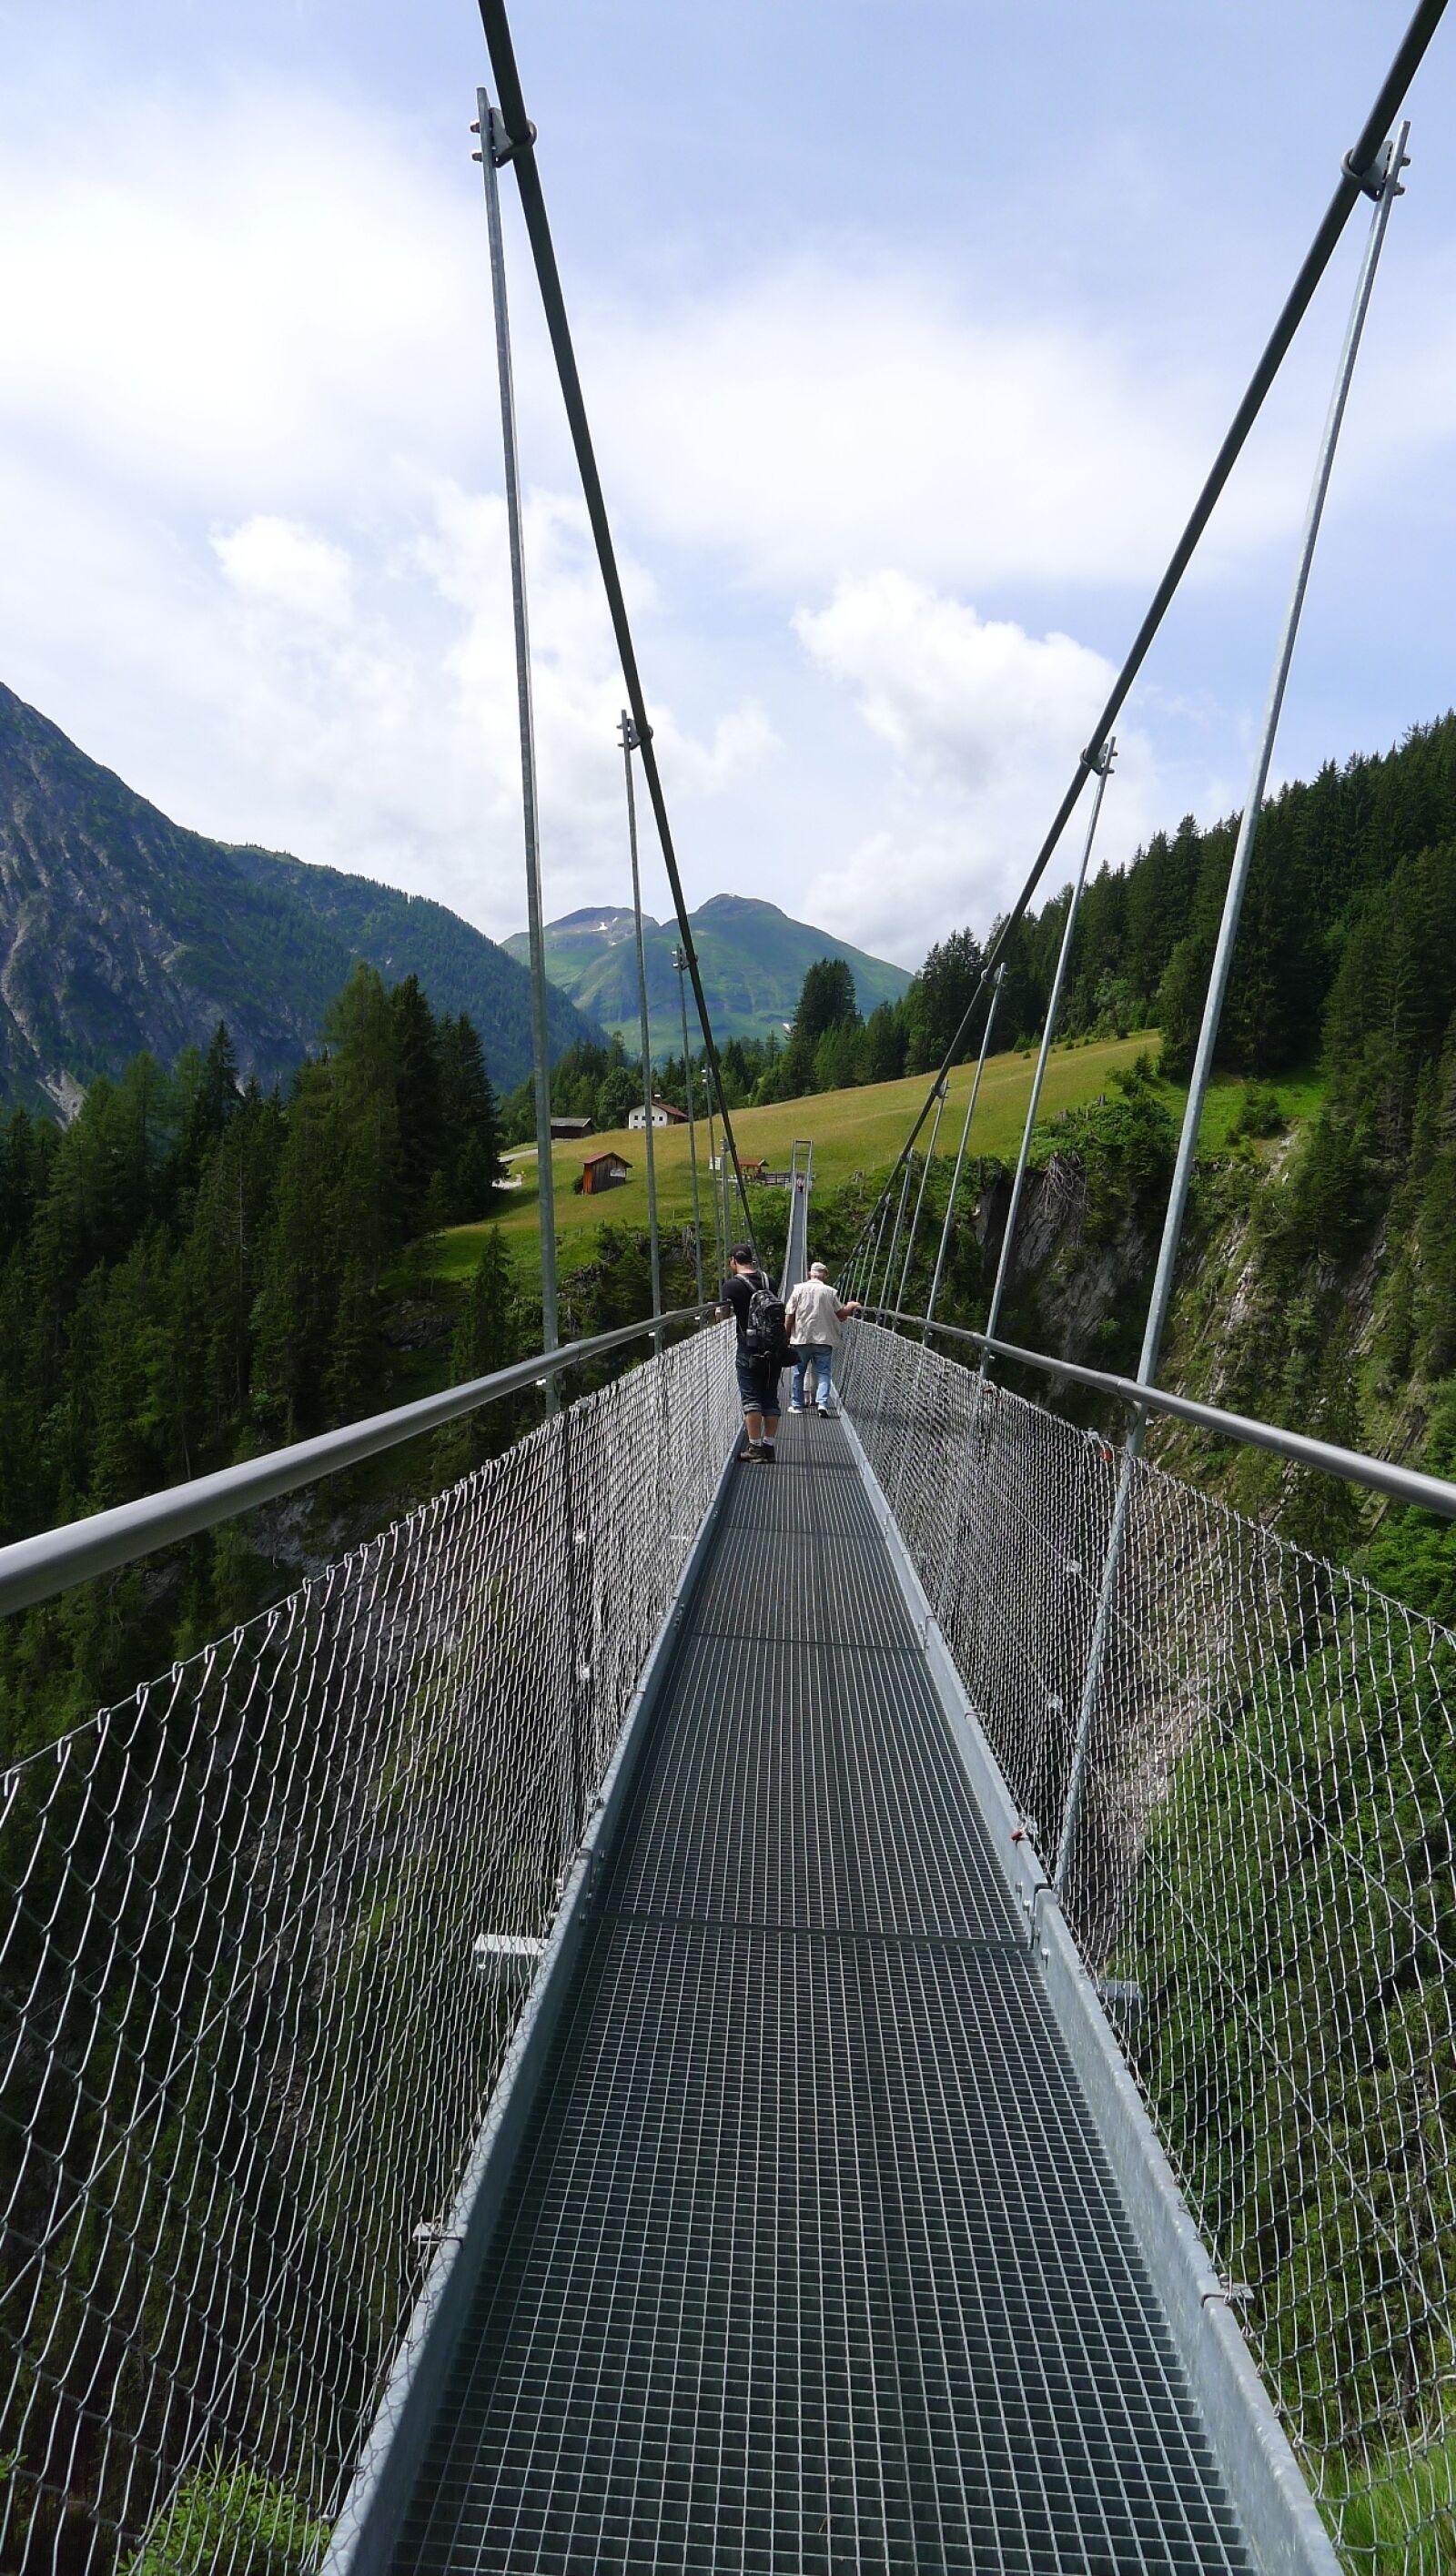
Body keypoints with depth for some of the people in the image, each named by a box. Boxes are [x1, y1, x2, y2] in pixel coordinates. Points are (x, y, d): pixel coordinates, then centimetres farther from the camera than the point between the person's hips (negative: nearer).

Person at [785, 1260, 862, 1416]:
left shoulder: (799, 1289, 1)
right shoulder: (830, 1292, 0)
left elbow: (789, 1316, -1)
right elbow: (841, 1315, 6)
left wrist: (787, 1336, 6)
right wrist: (852, 1306, 23)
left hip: (801, 1339, 1)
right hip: (824, 1339, -1)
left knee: (798, 1373, 12)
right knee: (823, 1372, 3)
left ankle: (797, 1405, 18)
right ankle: (822, 1402, -14)